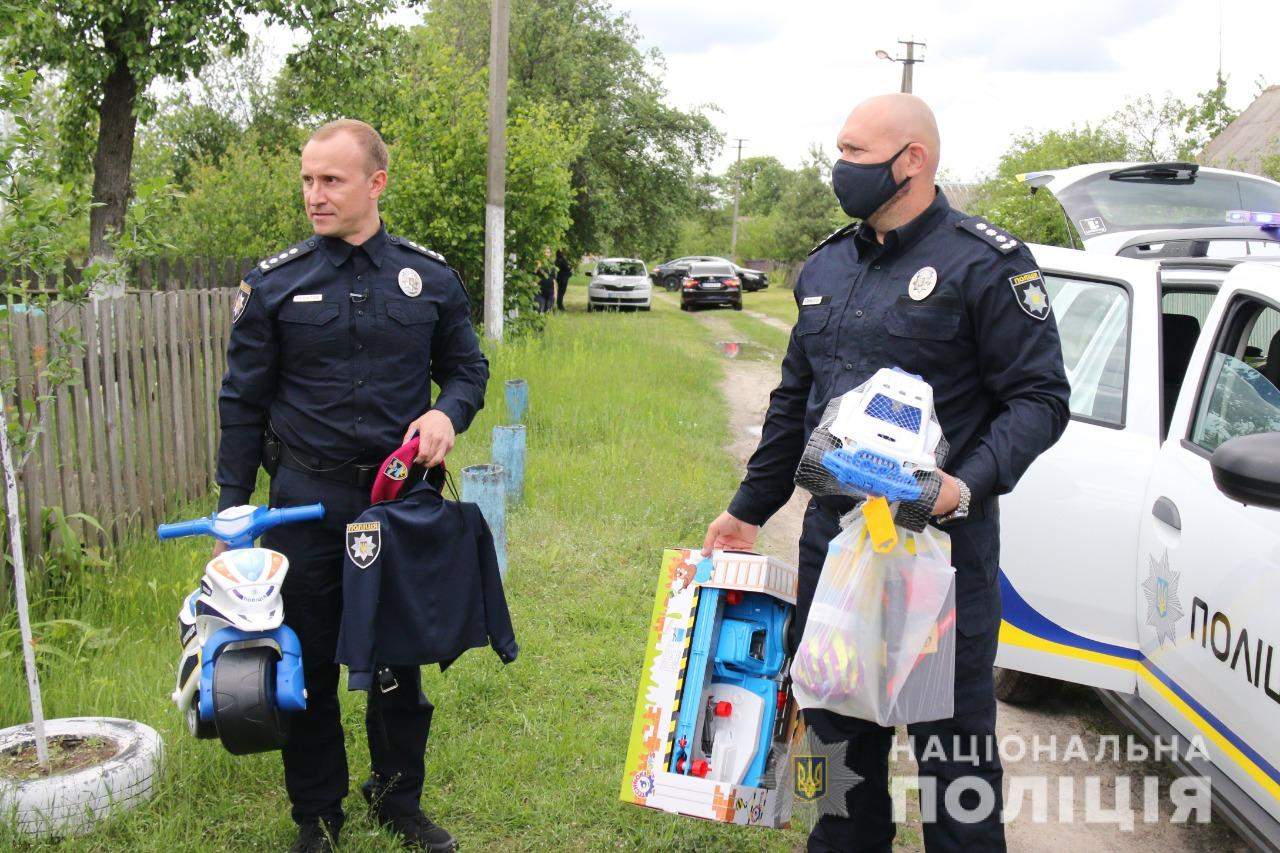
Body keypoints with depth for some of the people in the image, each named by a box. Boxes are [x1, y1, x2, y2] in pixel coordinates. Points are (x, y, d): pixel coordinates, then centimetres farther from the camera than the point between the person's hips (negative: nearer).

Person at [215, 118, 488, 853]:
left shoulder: (430, 277, 2)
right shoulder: (274, 284, -1)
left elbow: (469, 368, 11)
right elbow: (244, 402, 3)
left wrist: (448, 413, -12)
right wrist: (231, 512, 1)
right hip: (307, 501, -1)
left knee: (402, 657, 12)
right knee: (309, 664, 9)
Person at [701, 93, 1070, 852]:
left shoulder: (987, 264, -8)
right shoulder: (827, 266, 12)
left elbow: (1040, 398, -10)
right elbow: (794, 400, 19)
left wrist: (968, 485, -26)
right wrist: (749, 509, 19)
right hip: (831, 535, 7)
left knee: (953, 741, 6)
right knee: (839, 729, 18)